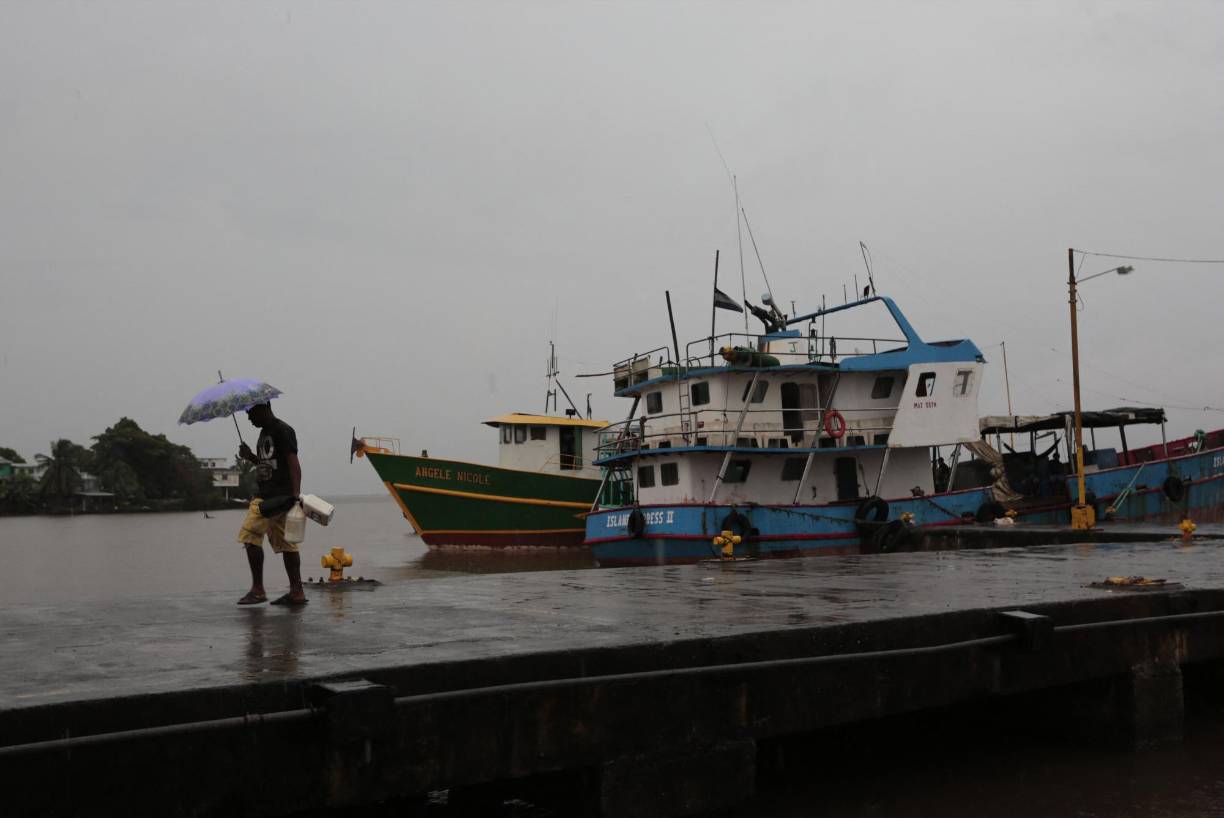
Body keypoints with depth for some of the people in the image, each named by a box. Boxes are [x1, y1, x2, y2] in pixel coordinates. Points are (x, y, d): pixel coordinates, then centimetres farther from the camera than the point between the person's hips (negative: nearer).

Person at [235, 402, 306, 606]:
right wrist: (250, 457, 9)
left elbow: (293, 462, -17)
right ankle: (297, 592, 8)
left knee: (250, 535, -12)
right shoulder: (265, 432, 21)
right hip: (266, 495, 10)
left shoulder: (282, 430, -9)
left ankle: (258, 590, -8)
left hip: (279, 496, -10)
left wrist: (295, 493, -26)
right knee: (285, 543, 7)